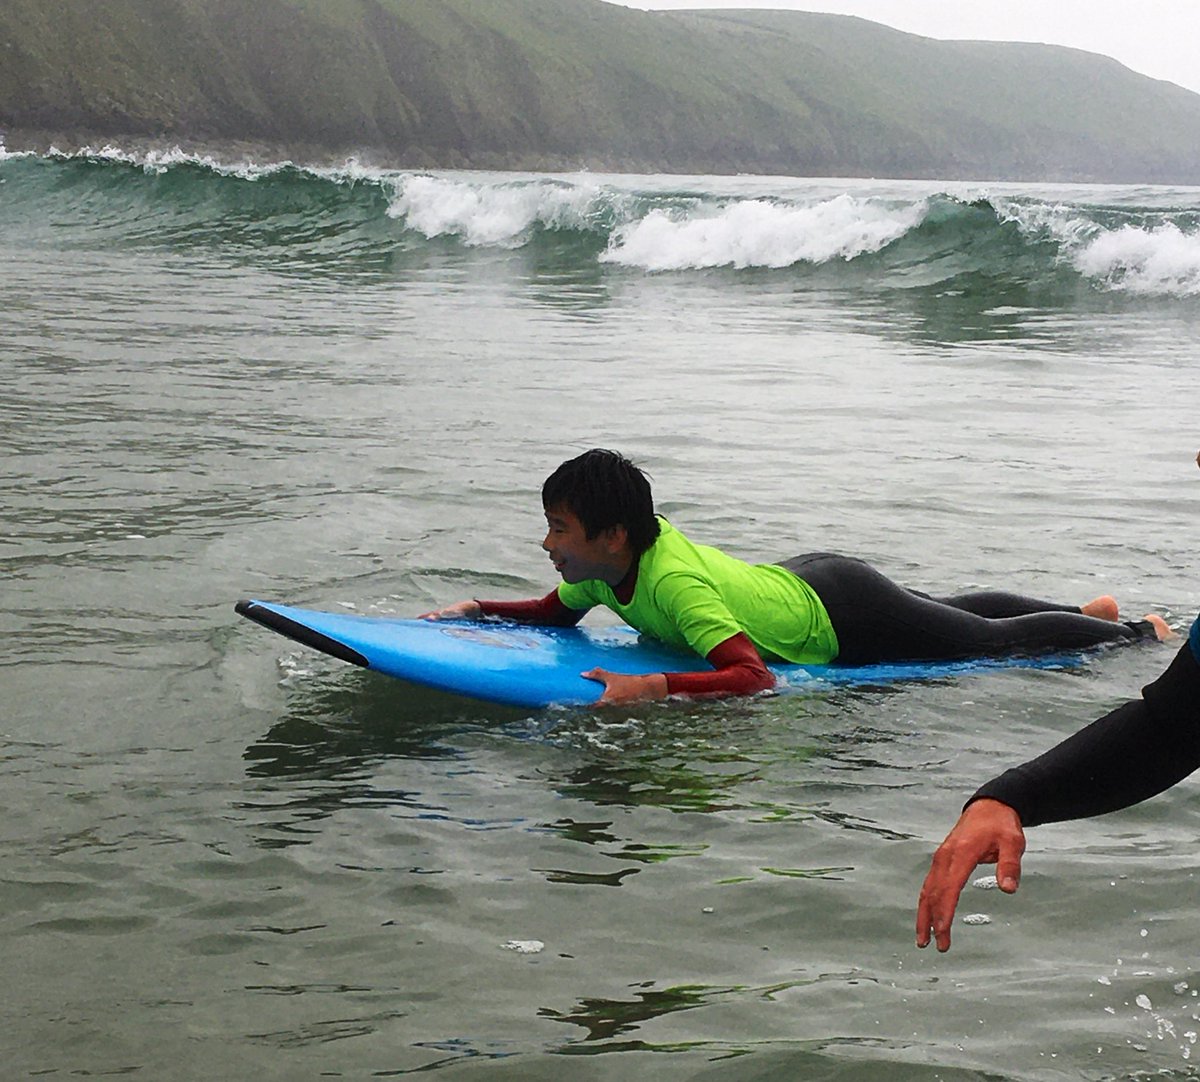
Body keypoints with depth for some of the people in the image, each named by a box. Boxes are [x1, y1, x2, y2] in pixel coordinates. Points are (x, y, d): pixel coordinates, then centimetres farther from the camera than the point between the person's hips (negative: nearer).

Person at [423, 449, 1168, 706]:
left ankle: (1138, 635, 36)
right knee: (952, 611, 31)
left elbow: (753, 675, -47)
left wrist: (651, 687, -56)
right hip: (803, 579, 8)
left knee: (995, 639, 14)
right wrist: (477, 611, -9)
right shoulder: (610, 561, -14)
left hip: (847, 615, -8)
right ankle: (1089, 612, 54)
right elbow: (554, 614, 6)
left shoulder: (674, 582, -38)